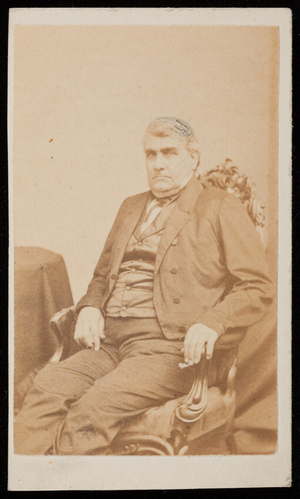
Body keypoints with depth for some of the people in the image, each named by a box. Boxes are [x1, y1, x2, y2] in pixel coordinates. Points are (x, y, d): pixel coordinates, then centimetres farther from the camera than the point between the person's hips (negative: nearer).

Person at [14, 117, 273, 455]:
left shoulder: (221, 208, 6)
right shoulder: (131, 207, 25)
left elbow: (258, 287, 1)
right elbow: (103, 274, 31)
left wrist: (211, 324, -16)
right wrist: (90, 307, 8)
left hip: (169, 347, -5)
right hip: (108, 340, 6)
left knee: (96, 405, -29)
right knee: (47, 386, -21)